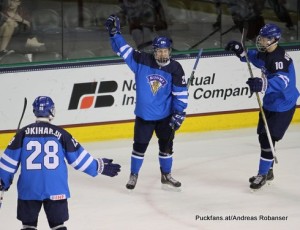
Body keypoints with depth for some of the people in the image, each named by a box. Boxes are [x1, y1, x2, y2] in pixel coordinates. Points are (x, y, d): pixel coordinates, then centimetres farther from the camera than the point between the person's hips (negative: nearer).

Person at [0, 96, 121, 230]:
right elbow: (78, 157, 3)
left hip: (29, 189, 0)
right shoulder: (60, 134, -2)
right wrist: (99, 167, 16)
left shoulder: (23, 133, -1)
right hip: (56, 191, 0)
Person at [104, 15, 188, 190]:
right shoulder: (142, 61, -11)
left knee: (166, 145, 11)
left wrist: (179, 113, -9)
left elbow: (181, 93, -6)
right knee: (140, 145, 6)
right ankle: (134, 175, 23)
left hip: (165, 115, 1)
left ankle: (166, 175, 30)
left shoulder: (175, 69, -10)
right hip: (144, 114, -1)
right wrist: (114, 33, -20)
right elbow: (124, 50, -8)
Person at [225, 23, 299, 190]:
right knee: (263, 136, 17)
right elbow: (255, 58, 24)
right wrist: (241, 52, 6)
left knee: (268, 139, -9)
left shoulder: (280, 57, -29)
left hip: (283, 106, -10)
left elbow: (282, 81, -45)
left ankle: (263, 174, 5)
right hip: (269, 103, 10)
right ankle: (267, 171, 33)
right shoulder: (265, 54, -1)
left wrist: (263, 84, -62)